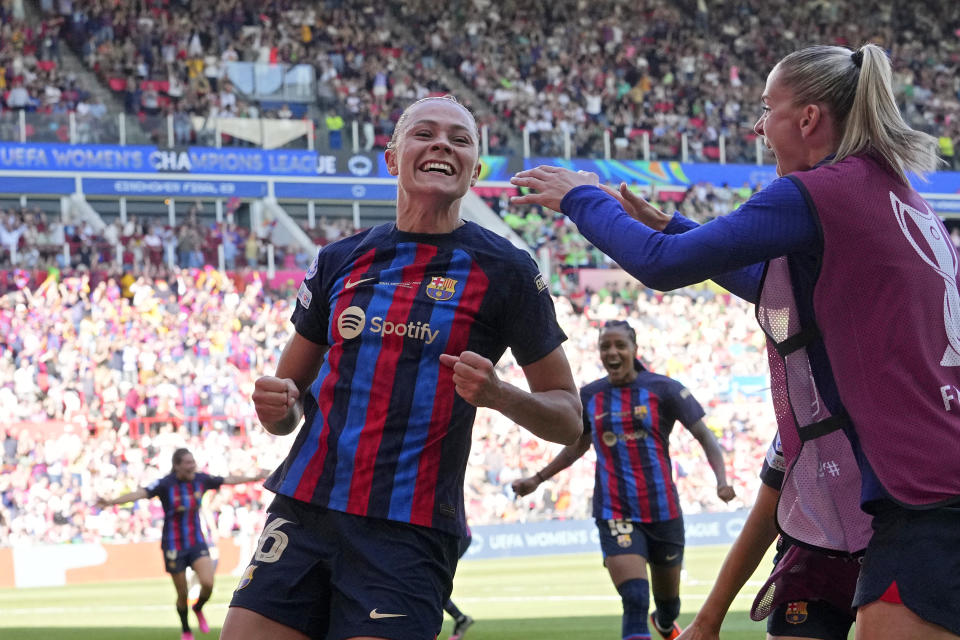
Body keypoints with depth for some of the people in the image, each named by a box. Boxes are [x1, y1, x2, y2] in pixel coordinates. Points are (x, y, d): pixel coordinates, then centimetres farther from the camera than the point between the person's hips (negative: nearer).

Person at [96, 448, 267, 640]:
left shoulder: (201, 480, -3)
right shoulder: (166, 484, -17)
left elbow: (229, 480, 12)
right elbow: (140, 493, -31)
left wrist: (254, 478, 20)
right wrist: (112, 501, -46)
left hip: (196, 543, 3)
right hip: (173, 546, -3)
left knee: (208, 583, -18)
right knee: (182, 595, 4)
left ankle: (198, 609, 16)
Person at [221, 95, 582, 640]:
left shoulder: (503, 270, 3)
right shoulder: (340, 261, 14)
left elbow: (568, 418, 5)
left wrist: (498, 394, -15)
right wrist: (277, 407, -3)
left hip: (410, 533, -3)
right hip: (303, 508, 4)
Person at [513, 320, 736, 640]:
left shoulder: (663, 389, -4)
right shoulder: (589, 397, 4)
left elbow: (705, 437, -3)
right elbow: (576, 447, 21)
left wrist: (721, 479, -19)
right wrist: (537, 479, 16)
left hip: (663, 511, 0)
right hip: (615, 514, 0)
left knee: (668, 602, 16)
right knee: (634, 600, -20)